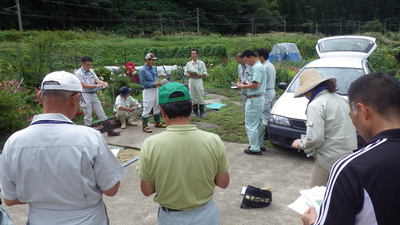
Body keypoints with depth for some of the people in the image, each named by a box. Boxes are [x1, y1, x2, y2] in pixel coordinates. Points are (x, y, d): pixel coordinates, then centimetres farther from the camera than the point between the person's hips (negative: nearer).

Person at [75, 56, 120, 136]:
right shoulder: (78, 73, -7)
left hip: (93, 94, 6)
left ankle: (110, 131, 11)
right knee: (88, 116, 0)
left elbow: (97, 80, 1)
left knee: (102, 114, 7)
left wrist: (104, 83, -21)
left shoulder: (91, 71, 12)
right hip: (85, 95, -6)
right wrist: (96, 85, -23)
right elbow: (84, 85, -14)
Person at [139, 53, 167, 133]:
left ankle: (157, 122, 32)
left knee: (157, 107, 17)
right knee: (147, 108, -5)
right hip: (148, 91, -8)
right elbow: (143, 82, -17)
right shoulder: (143, 70, -13)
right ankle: (145, 126, 3)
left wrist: (158, 83, 0)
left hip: (155, 89, 8)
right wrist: (154, 84, -22)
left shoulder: (154, 68, 8)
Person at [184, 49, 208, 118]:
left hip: (199, 80, -2)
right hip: (191, 80, 2)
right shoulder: (188, 64, 11)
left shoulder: (201, 63, 5)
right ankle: (195, 112, 14)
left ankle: (202, 112, 4)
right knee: (193, 97, 4)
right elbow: (185, 73, 10)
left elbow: (205, 73, 4)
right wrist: (189, 75, -11)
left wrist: (199, 75, -15)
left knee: (200, 96, -4)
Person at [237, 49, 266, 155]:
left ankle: (255, 148, 2)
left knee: (251, 125, -4)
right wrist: (246, 84, 9)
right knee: (258, 123, 17)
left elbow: (255, 84, -24)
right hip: (259, 98, 11)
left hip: (254, 99, -11)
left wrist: (243, 86, -11)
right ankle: (259, 144, 28)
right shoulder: (258, 66, 16)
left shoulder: (256, 67, -17)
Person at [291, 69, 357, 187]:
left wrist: (301, 143, -1)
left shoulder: (315, 105, -14)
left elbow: (315, 138, -20)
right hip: (349, 155, 9)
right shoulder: (340, 99, 11)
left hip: (330, 160, -9)